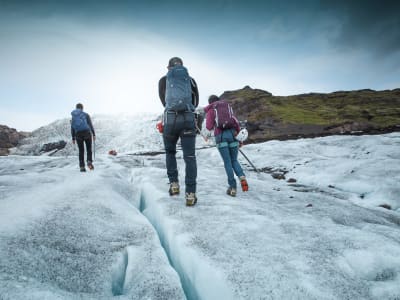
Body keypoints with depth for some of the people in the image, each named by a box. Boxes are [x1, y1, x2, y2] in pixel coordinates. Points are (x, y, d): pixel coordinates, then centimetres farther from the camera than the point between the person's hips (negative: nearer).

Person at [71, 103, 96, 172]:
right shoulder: (86, 115, 4)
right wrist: (94, 134, 0)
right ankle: (89, 162, -14)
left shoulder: (73, 116, 12)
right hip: (87, 133, -2)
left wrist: (73, 138, 13)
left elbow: (72, 128, 10)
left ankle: (82, 167, 3)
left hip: (78, 134, 2)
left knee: (81, 151, 10)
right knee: (89, 149, 9)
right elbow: (90, 125, -3)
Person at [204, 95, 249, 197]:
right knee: (234, 160, 13)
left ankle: (232, 187, -3)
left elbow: (209, 127, 4)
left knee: (227, 162, 2)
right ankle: (242, 177, -13)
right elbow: (236, 123, 13)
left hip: (220, 136, -2)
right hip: (232, 134, 3)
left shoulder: (211, 110, 13)